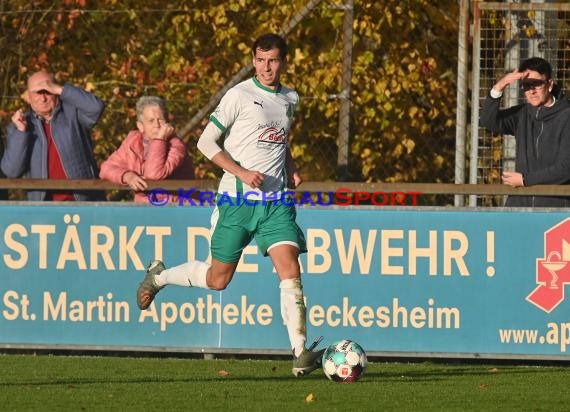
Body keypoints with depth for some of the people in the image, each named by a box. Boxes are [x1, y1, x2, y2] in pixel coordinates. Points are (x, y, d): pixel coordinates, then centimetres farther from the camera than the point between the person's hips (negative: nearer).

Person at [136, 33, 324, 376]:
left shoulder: (290, 99, 12)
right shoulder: (239, 96, -7)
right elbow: (207, 142, -6)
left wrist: (291, 169, 11)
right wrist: (241, 173, -17)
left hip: (276, 202, 4)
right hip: (237, 200, -4)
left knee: (290, 270, -14)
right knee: (218, 280, 5)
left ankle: (300, 353, -17)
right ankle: (159, 276, 33)